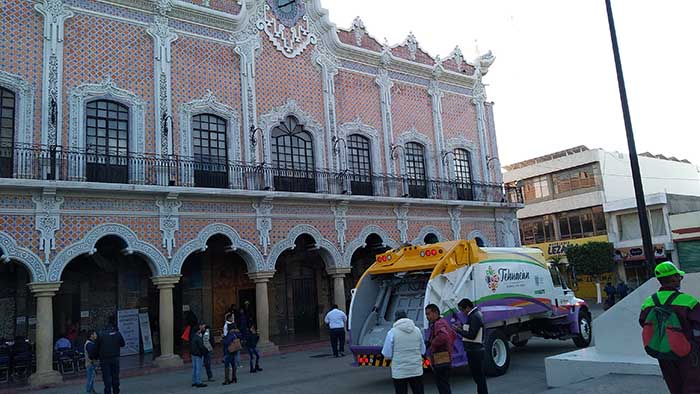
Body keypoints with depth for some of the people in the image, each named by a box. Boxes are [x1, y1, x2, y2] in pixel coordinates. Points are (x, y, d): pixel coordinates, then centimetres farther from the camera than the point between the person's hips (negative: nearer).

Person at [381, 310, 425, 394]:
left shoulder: (392, 332, -8)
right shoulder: (417, 330, 2)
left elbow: (387, 355, -6)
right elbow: (422, 351, 10)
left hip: (400, 372, -3)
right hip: (417, 371, 3)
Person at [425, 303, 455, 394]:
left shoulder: (438, 324, -17)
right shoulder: (443, 322, 16)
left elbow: (443, 336, -38)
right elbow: (452, 334, 30)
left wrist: (432, 345, -24)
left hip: (441, 361, -11)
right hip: (445, 360, 11)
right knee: (445, 386, 20)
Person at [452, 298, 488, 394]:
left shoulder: (474, 317, -18)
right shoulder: (476, 314, 14)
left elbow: (472, 335, -23)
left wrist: (459, 330, -14)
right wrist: (462, 327, 8)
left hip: (474, 351, -10)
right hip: (476, 350, 10)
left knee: (478, 375, -4)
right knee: (479, 374, 17)